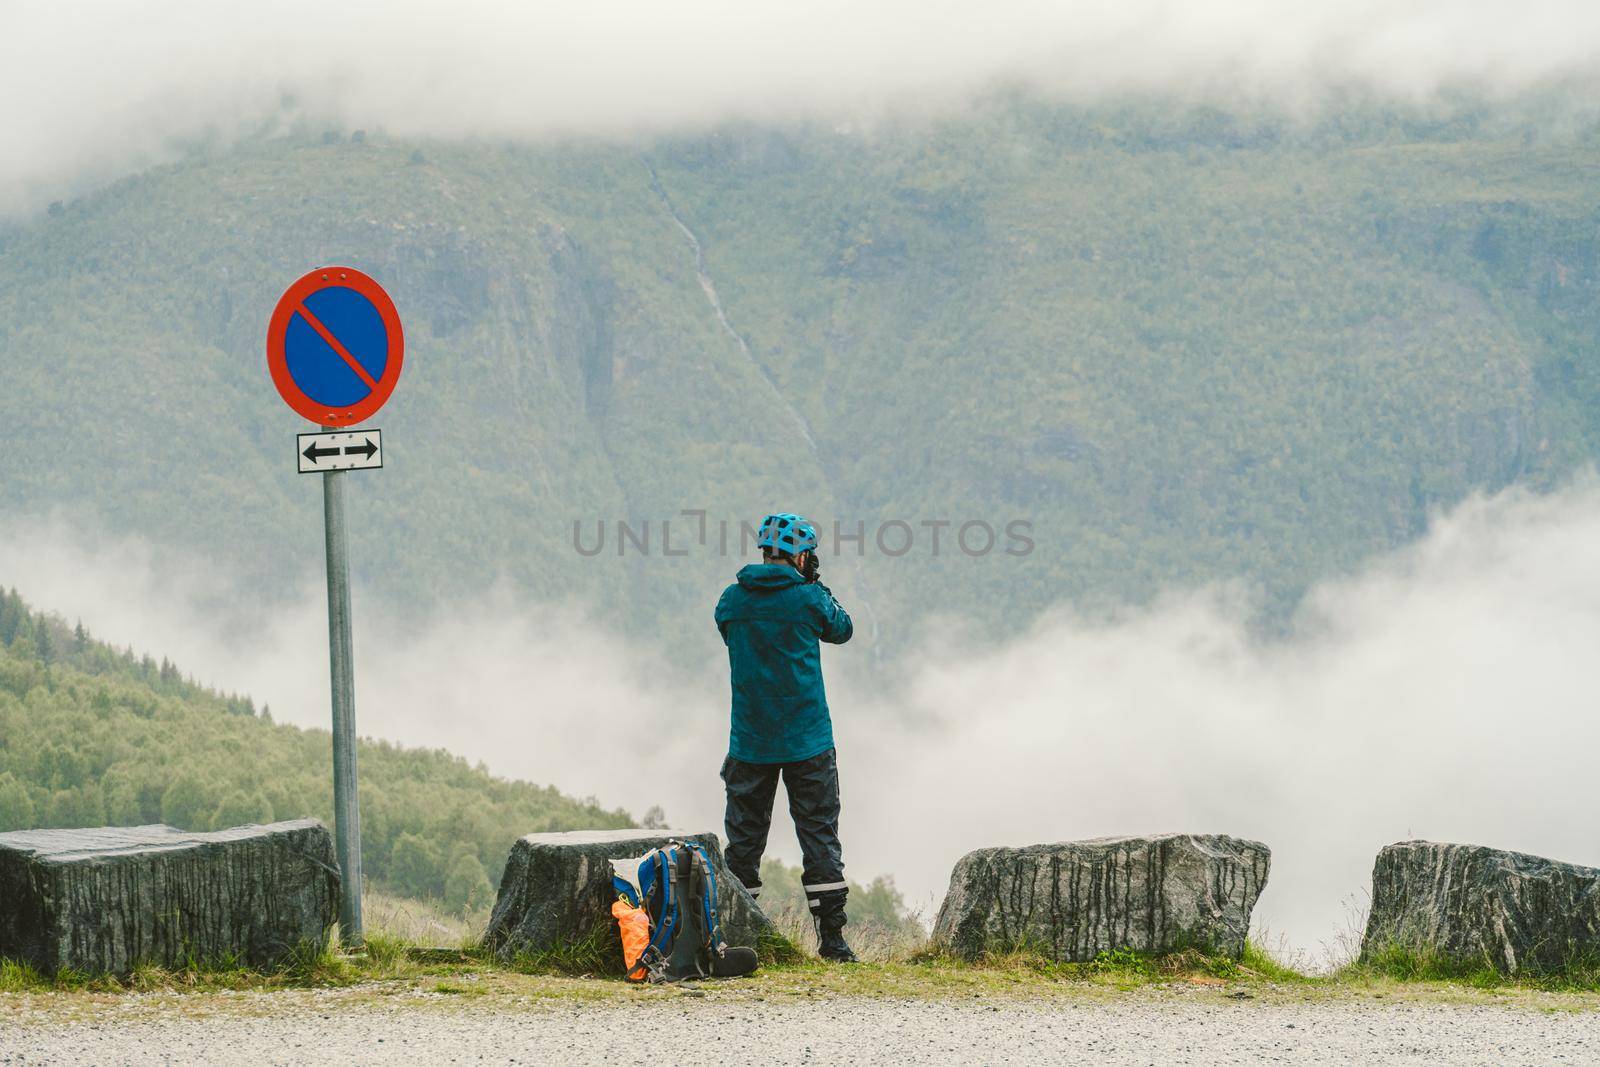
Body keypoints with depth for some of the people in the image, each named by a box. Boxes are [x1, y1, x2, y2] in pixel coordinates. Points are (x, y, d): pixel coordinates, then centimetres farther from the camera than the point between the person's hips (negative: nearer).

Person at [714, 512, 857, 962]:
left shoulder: (732, 600, -2)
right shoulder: (808, 599, -9)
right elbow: (842, 629, 10)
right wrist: (814, 584, 17)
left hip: (750, 743, 2)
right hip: (807, 740, -2)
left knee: (745, 838, 11)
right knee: (819, 834, 3)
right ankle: (831, 937, 0)